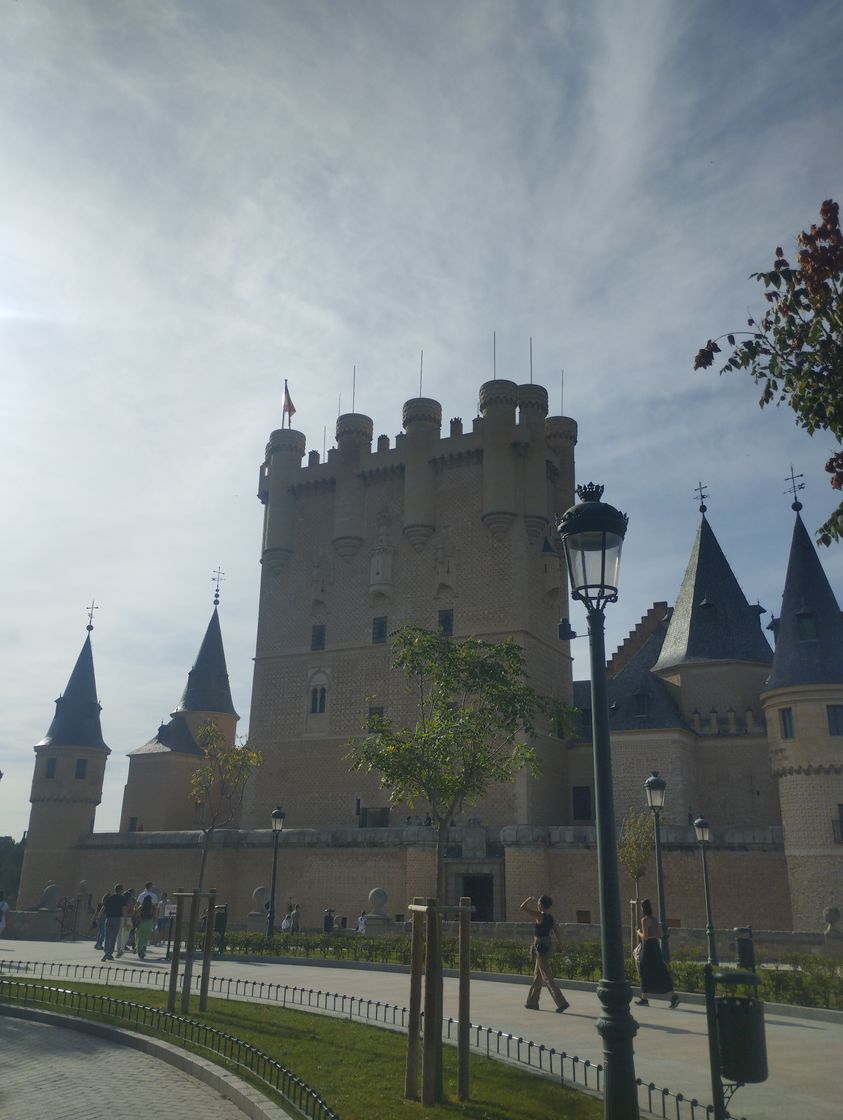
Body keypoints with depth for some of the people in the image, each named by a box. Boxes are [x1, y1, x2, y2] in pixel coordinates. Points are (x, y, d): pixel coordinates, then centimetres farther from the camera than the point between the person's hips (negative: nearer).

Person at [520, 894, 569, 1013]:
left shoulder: (540, 916, -17)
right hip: (548, 945, 9)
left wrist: (530, 898, -3)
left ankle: (562, 1003, -8)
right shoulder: (550, 917, 5)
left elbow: (523, 907, -18)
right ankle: (532, 1002, 25)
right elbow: (556, 931, 14)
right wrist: (558, 942, 30)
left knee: (548, 978, -5)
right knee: (537, 976, 17)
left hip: (541, 947, -9)